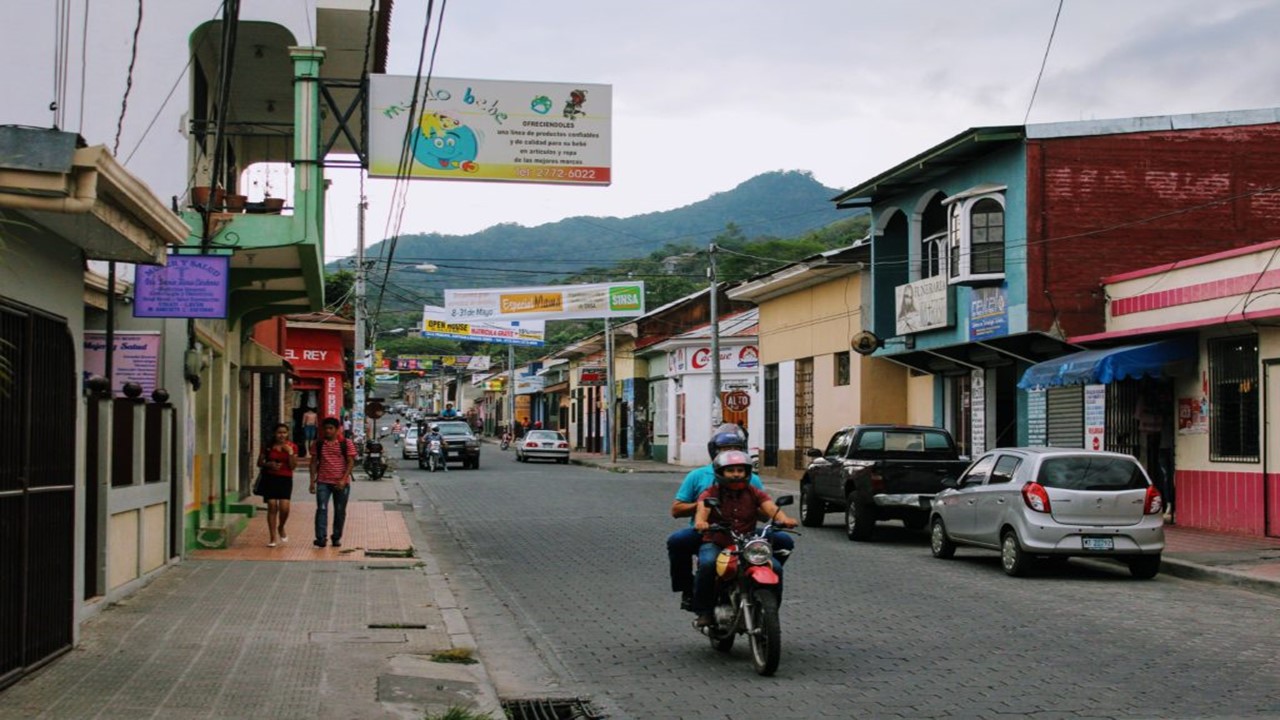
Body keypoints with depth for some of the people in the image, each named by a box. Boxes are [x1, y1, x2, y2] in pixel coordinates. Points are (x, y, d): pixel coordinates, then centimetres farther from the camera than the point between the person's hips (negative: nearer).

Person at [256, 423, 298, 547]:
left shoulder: (292, 447, 3)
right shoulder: (268, 446, 3)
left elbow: (293, 466, -2)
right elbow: (259, 462, 7)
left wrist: (290, 453, -15)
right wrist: (269, 464, -12)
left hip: (285, 479, 0)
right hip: (270, 478, 0)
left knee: (284, 507, -12)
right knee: (272, 507, -4)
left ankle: (281, 528, 21)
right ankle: (273, 538, 4)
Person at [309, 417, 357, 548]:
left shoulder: (346, 443, -2)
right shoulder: (318, 444, 5)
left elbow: (351, 462, -5)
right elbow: (314, 462, 8)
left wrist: (343, 480, -15)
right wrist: (312, 481, 1)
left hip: (341, 483, -1)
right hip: (323, 482, 1)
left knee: (340, 511, 7)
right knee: (321, 509, -10)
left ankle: (337, 538, 19)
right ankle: (320, 538, -15)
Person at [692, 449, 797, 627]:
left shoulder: (755, 494, 9)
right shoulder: (711, 493, 2)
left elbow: (770, 508, -10)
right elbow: (702, 508, -19)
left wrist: (783, 519, -34)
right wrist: (700, 522, -44)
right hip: (716, 544, -2)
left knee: (775, 568, -20)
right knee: (708, 564, -35)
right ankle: (704, 611, -21)